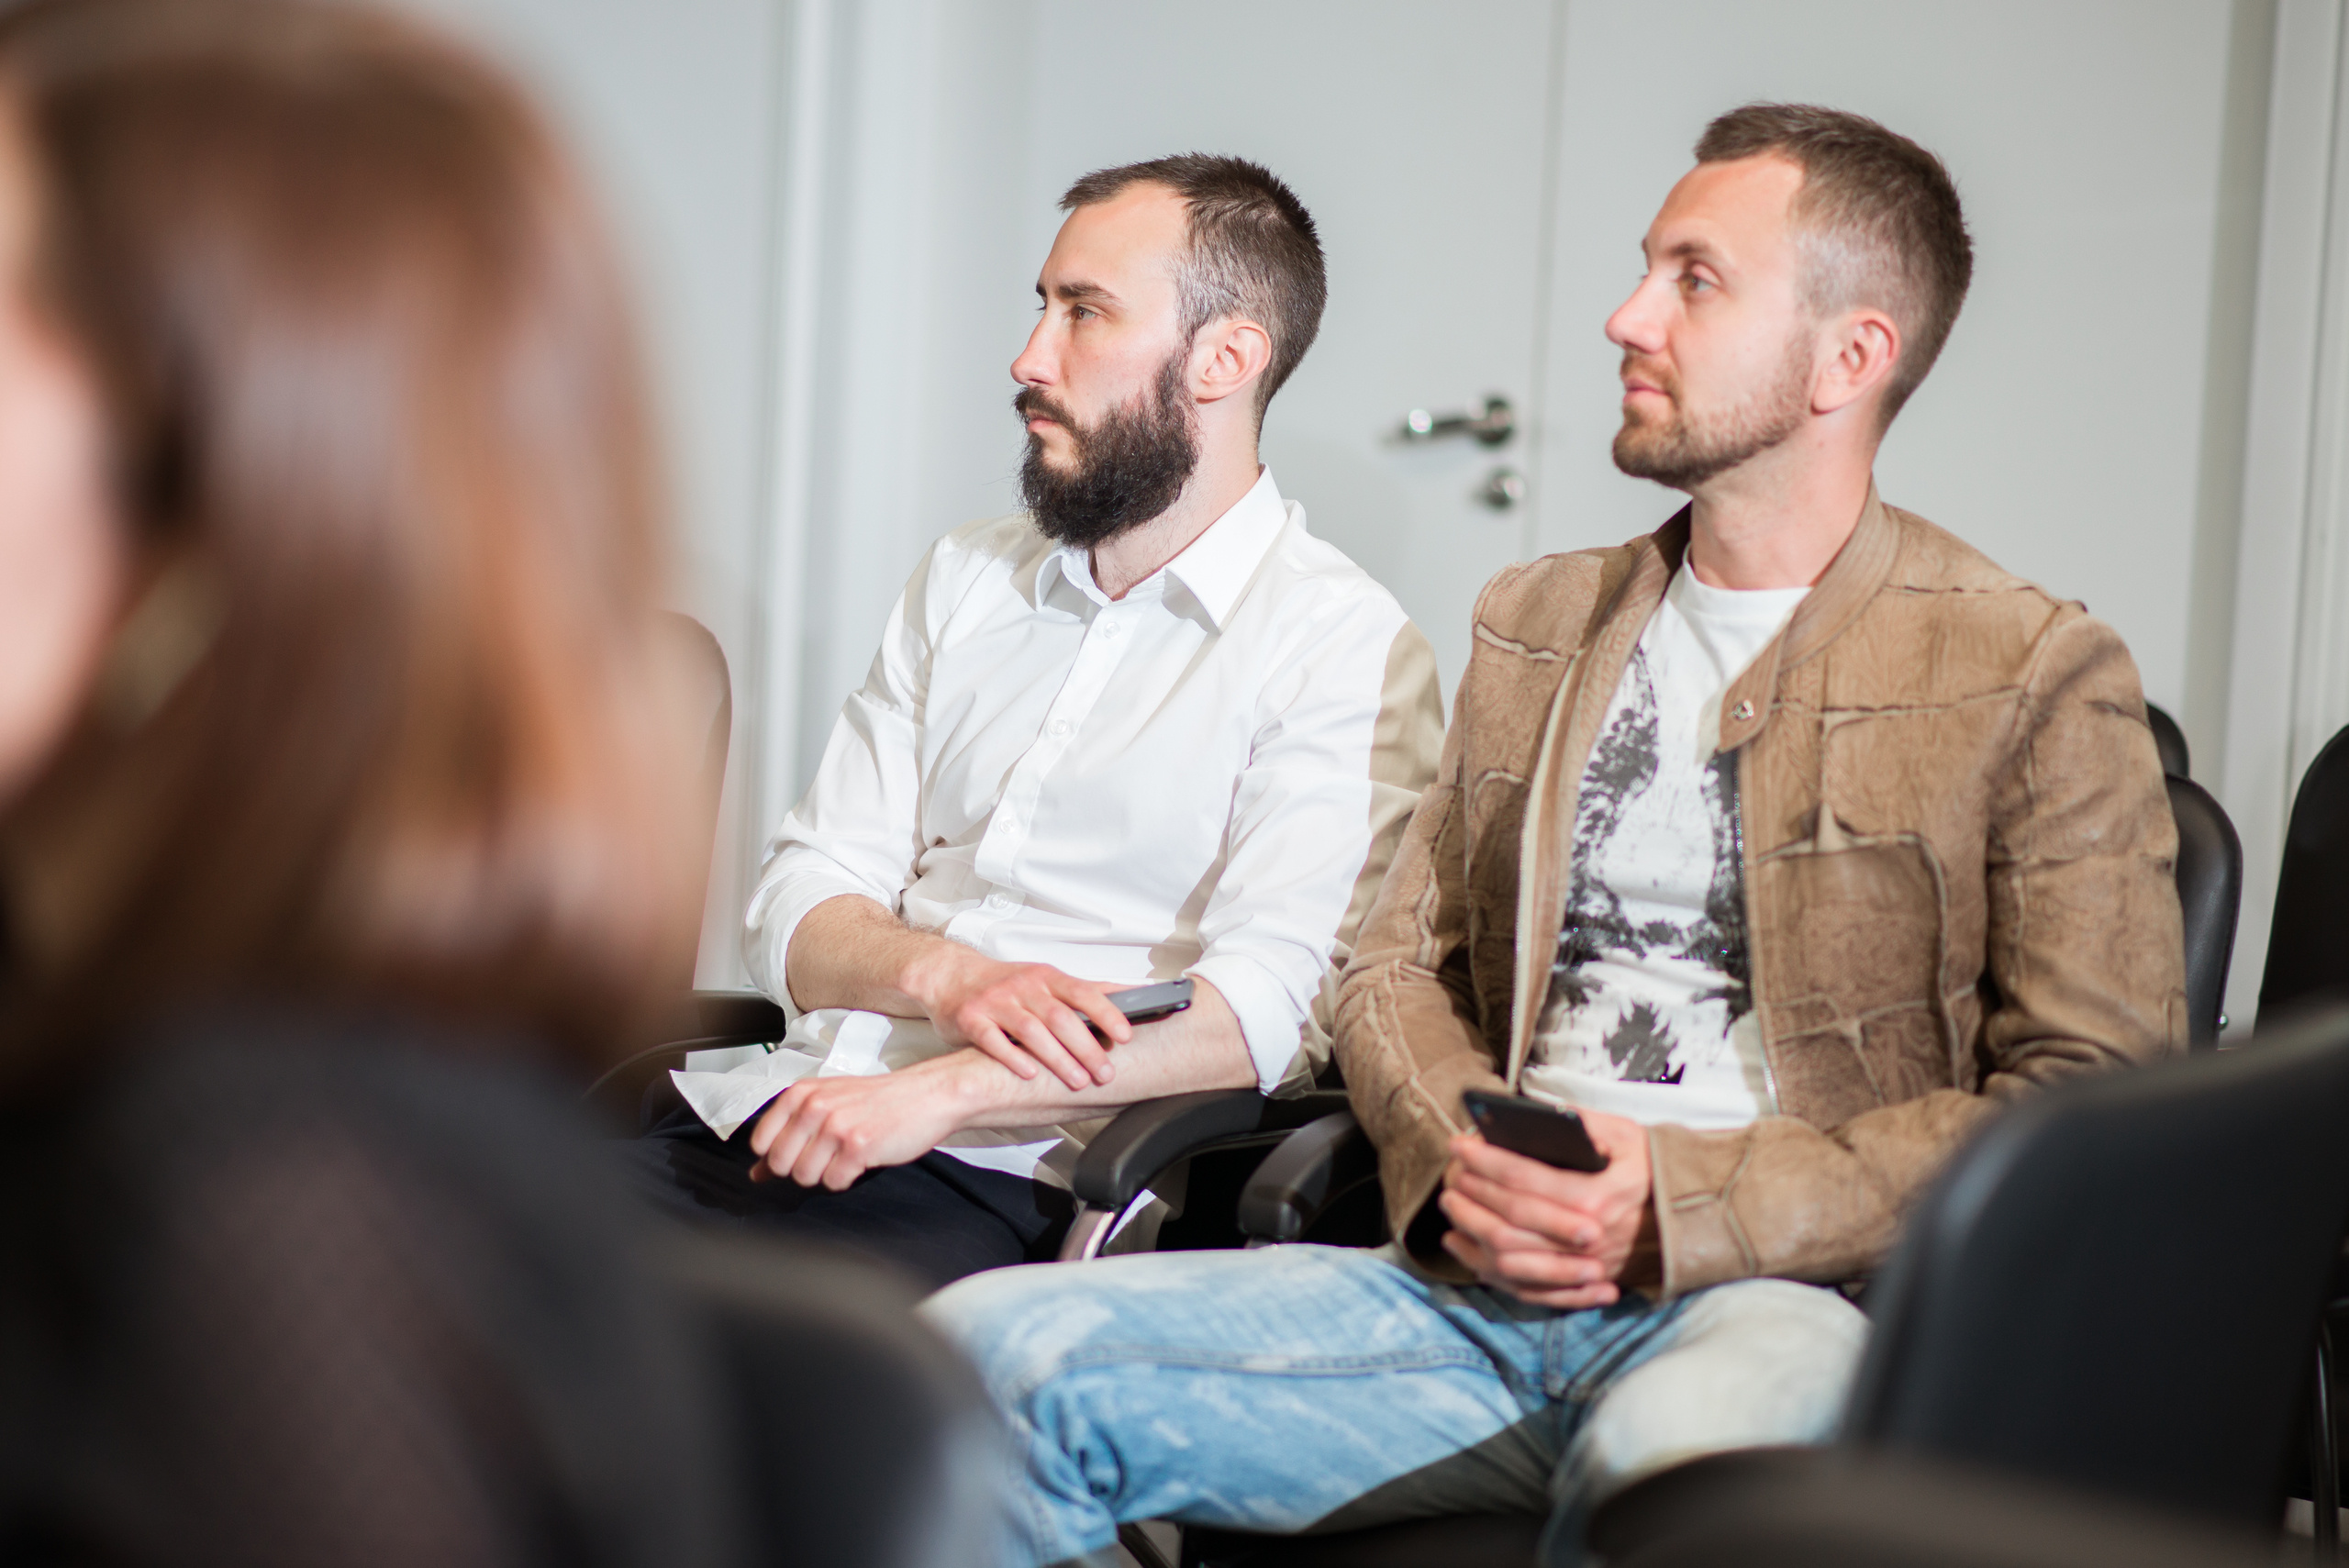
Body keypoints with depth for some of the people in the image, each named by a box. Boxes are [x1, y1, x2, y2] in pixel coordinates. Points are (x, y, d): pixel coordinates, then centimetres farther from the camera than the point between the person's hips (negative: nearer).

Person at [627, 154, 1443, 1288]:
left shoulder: (1344, 647, 0)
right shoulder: (964, 580, 20)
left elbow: (1271, 1006, -13)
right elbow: (797, 907, 14)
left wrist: (944, 1090, -22)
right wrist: (949, 977, -10)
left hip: (1009, 1183, -6)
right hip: (778, 1111, 6)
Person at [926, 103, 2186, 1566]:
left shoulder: (2037, 677, 2)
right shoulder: (1535, 623, 21)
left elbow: (2096, 1101, -4)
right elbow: (1400, 964, 23)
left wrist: (1686, 1204, -12)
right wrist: (1456, 1160, -2)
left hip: (1796, 1295, -4)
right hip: (1488, 1280, 5)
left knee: (1661, 1450, -42)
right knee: (989, 1347, -18)